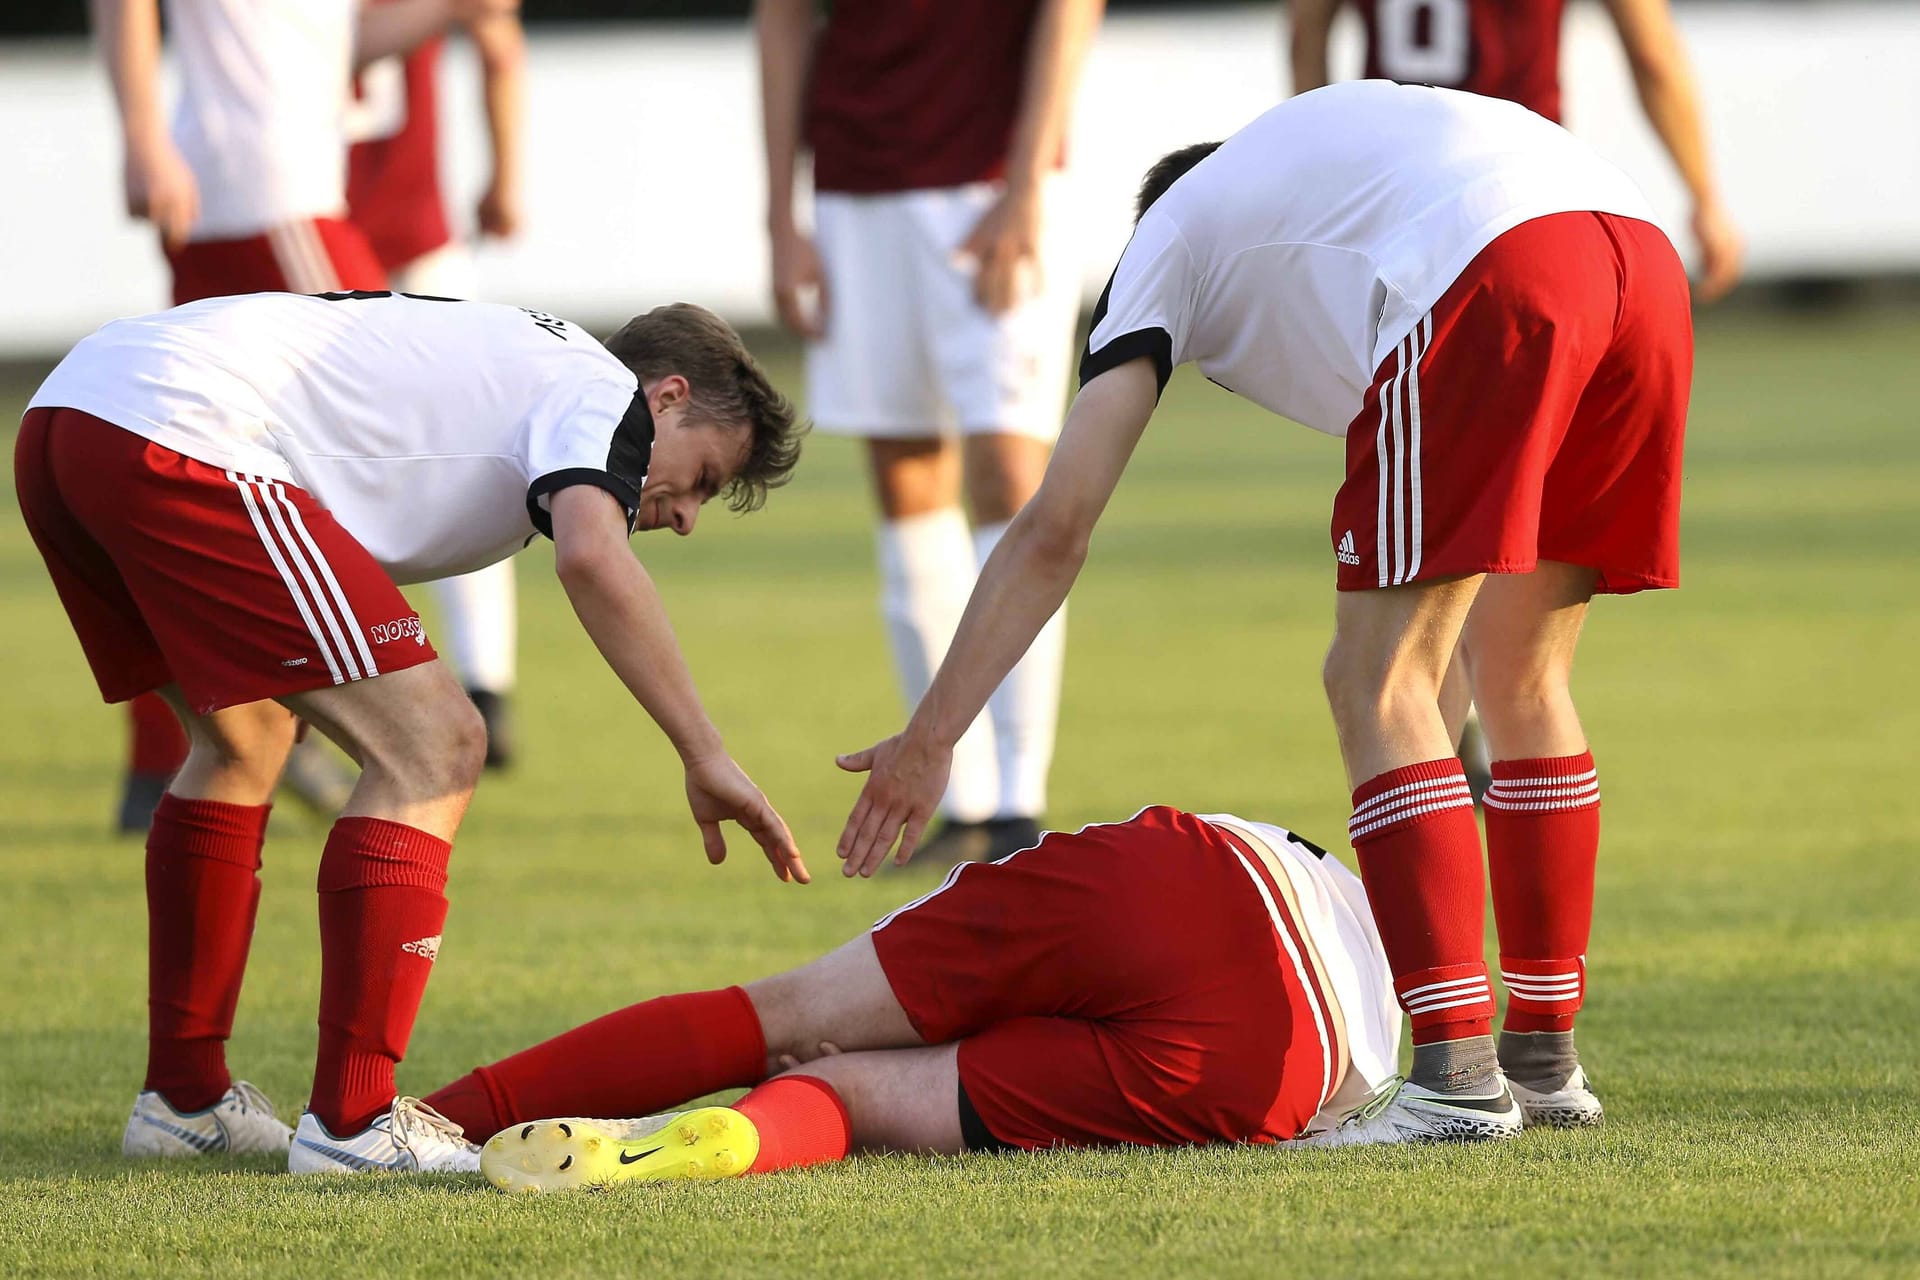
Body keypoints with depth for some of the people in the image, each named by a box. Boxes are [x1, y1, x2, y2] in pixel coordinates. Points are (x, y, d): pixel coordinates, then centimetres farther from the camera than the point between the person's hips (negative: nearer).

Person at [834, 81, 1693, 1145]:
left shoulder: (1168, 239, 25)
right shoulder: (1315, 134, 41)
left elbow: (1054, 530, 18)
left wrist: (930, 738, 20)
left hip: (1494, 278, -6)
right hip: (1646, 256, 6)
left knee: (1378, 686, 1)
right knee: (1522, 680, 19)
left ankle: (1456, 1074, -9)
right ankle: (1546, 1060, 22)